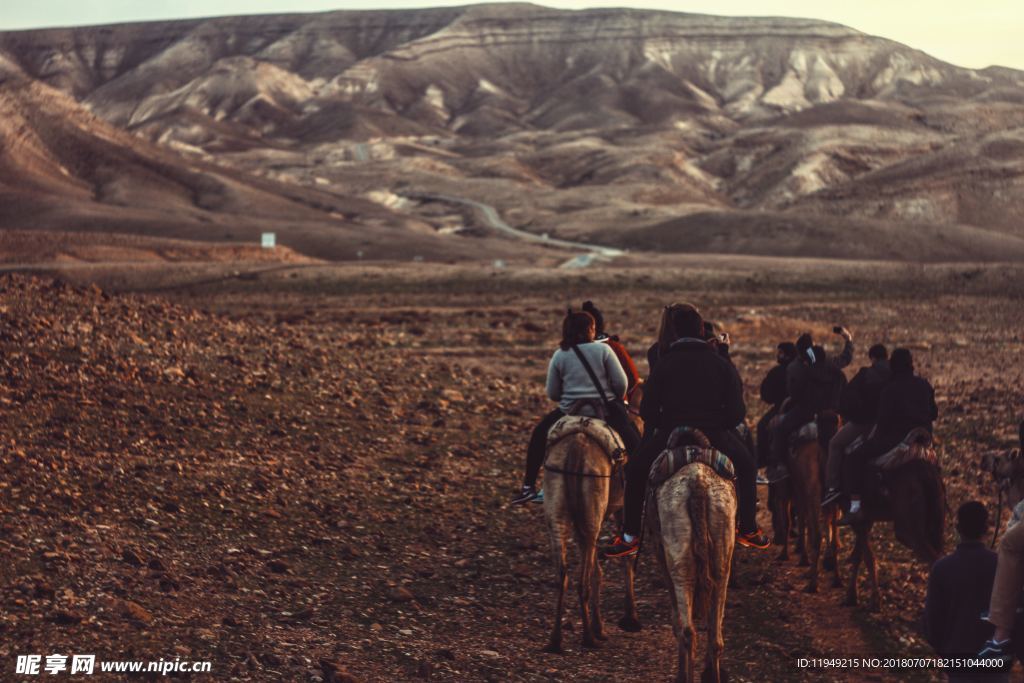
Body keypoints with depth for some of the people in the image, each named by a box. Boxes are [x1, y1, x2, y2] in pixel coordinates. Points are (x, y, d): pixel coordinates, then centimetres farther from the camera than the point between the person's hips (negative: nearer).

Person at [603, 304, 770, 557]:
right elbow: (737, 412, 1)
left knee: (635, 470, 24)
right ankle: (748, 530, 30)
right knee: (746, 466, 30)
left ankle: (630, 536, 19)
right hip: (715, 439, 1)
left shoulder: (664, 364, 1)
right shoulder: (721, 364, 4)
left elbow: (647, 410, -2)